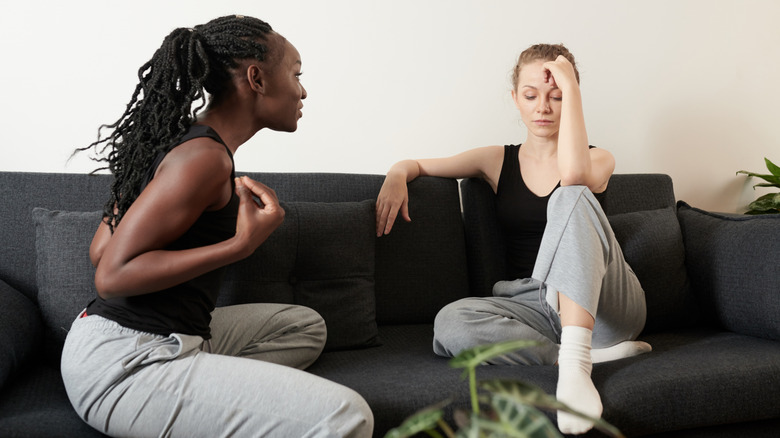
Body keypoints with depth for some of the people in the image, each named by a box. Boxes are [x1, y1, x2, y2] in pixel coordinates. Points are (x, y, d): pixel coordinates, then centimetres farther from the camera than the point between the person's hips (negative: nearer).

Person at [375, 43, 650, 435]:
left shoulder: (598, 159, 5)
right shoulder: (498, 161, 13)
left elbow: (574, 175, -22)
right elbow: (416, 164, 19)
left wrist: (570, 86, -14)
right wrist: (397, 175, -6)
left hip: (605, 306, -1)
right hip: (533, 307, 2)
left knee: (571, 195, -29)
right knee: (450, 323, -31)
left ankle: (575, 359, -40)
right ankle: (588, 354, -25)